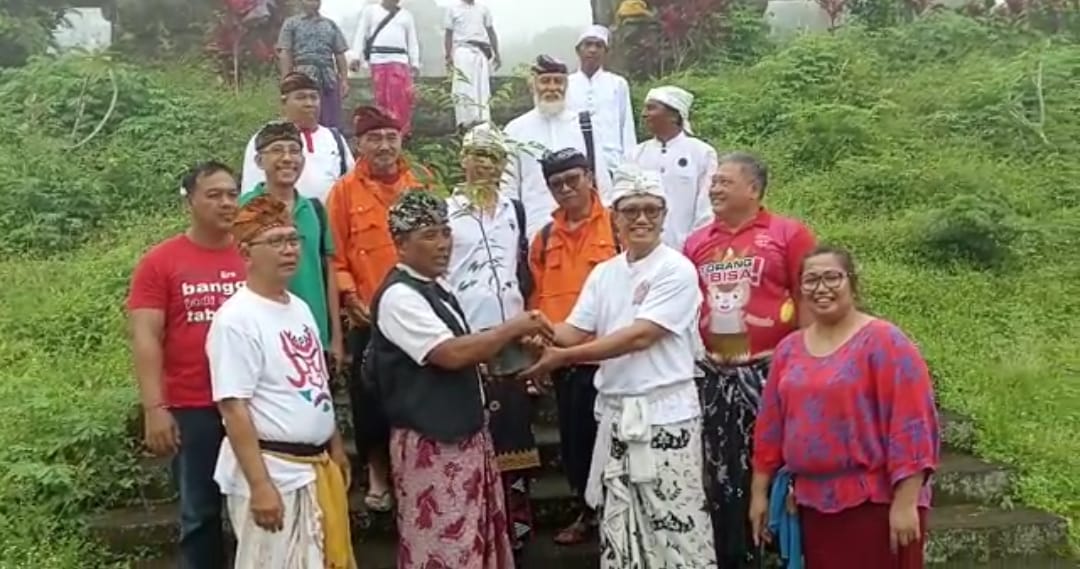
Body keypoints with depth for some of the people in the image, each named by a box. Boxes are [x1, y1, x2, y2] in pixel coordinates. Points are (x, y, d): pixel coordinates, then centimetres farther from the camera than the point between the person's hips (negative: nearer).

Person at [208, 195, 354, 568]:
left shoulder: (300, 308, 9)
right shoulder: (236, 319, -17)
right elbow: (234, 408, -20)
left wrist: (336, 448, 18)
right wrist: (259, 485, -22)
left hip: (318, 464, 8)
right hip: (272, 469, -8)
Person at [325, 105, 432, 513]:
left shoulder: (419, 187, 8)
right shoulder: (344, 191, 0)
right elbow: (335, 255, -2)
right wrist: (349, 295, -12)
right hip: (369, 317, -2)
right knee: (370, 398, 6)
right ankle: (378, 478, 22)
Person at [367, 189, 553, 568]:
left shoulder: (438, 288, 10)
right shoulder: (399, 296, -18)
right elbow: (451, 354, -26)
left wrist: (513, 339, 2)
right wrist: (513, 328, -18)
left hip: (465, 433, 9)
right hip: (431, 444, -9)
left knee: (478, 537, 19)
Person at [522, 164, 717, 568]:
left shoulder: (676, 269, -10)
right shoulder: (603, 273, 11)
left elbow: (639, 336, -19)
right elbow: (575, 330, 6)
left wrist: (564, 357, -19)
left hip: (664, 413, -6)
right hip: (614, 413, 6)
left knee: (675, 523, 1)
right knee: (619, 523, 14)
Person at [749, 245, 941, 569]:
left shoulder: (883, 341, -9)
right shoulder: (788, 348, 8)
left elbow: (911, 426, -13)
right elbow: (771, 425, 13)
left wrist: (905, 502, -17)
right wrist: (759, 491, 13)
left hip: (876, 502, -5)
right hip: (814, 504, 6)